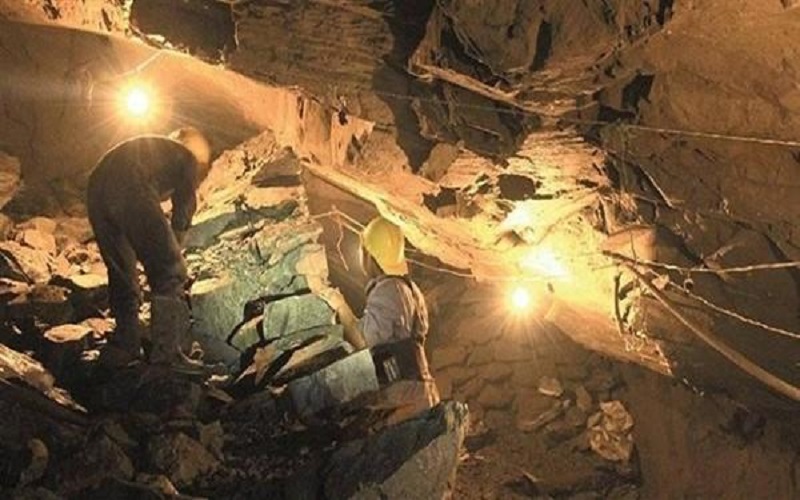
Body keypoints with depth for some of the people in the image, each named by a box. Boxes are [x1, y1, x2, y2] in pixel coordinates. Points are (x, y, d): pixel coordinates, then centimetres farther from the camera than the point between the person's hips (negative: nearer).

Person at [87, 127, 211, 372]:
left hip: (97, 187, 7)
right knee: (169, 273, 3)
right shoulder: (188, 159, 22)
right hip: (132, 192, -7)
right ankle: (166, 351, 0)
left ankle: (124, 347, 22)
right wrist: (172, 255, 27)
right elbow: (183, 214, 18)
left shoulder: (149, 146, 40)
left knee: (121, 273, 20)